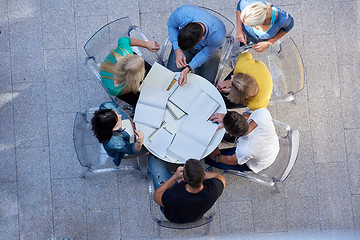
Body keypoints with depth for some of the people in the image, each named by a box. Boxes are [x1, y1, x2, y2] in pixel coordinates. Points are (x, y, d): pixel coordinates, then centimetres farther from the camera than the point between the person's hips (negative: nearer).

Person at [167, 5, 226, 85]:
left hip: (207, 49, -1)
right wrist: (177, 50, -28)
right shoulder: (181, 13, -40)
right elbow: (171, 25, -16)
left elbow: (207, 53, -21)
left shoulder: (217, 36, -42)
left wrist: (187, 69, -33)